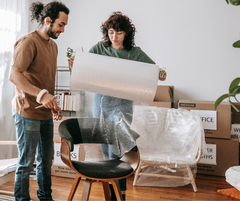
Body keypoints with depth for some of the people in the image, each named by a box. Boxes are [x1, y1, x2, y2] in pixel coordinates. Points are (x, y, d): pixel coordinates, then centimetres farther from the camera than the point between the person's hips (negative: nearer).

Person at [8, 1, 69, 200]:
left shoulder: (53, 45, 15)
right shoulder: (28, 42, -13)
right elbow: (14, 74, -23)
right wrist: (41, 94, -33)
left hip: (46, 113, 9)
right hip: (28, 112, -8)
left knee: (46, 159, 17)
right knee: (27, 162, 2)